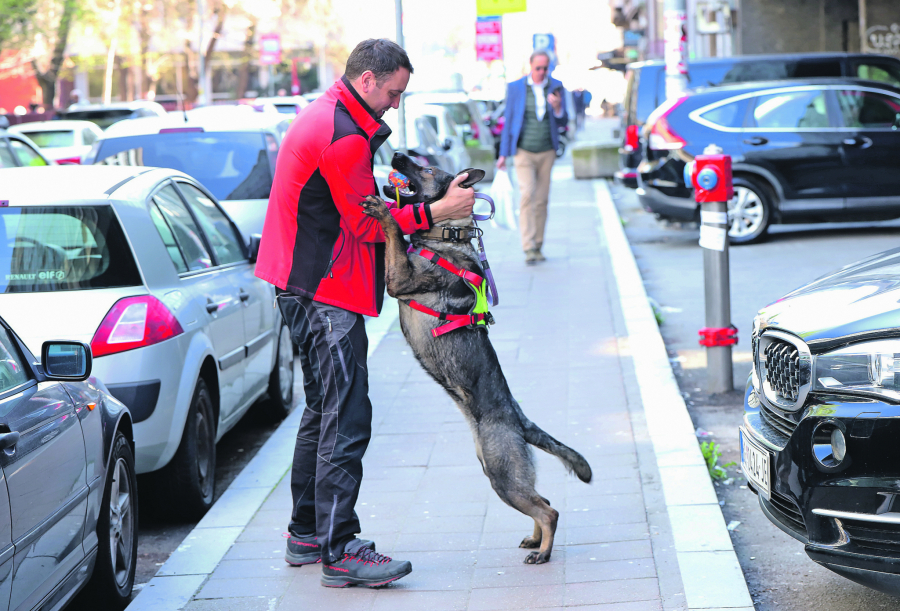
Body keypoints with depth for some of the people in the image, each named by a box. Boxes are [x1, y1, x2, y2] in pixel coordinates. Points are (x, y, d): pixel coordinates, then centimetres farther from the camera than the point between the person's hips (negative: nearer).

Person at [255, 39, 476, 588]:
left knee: (324, 410, 16)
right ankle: (339, 551, -9)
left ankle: (306, 534, 23)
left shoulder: (330, 118, 16)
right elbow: (367, 222, -16)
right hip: (327, 294, -11)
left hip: (306, 287, 11)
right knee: (346, 418, -10)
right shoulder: (344, 136, -18)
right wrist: (438, 212, -12)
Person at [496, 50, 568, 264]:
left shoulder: (556, 87, 2)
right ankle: (529, 249, -18)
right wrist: (503, 154, 2)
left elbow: (563, 123, 4)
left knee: (542, 200, 5)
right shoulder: (515, 88, -2)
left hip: (547, 152, 2)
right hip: (524, 152, -2)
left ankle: (537, 246, 16)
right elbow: (508, 121, 4)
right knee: (527, 195, -16)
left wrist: (557, 108, -18)